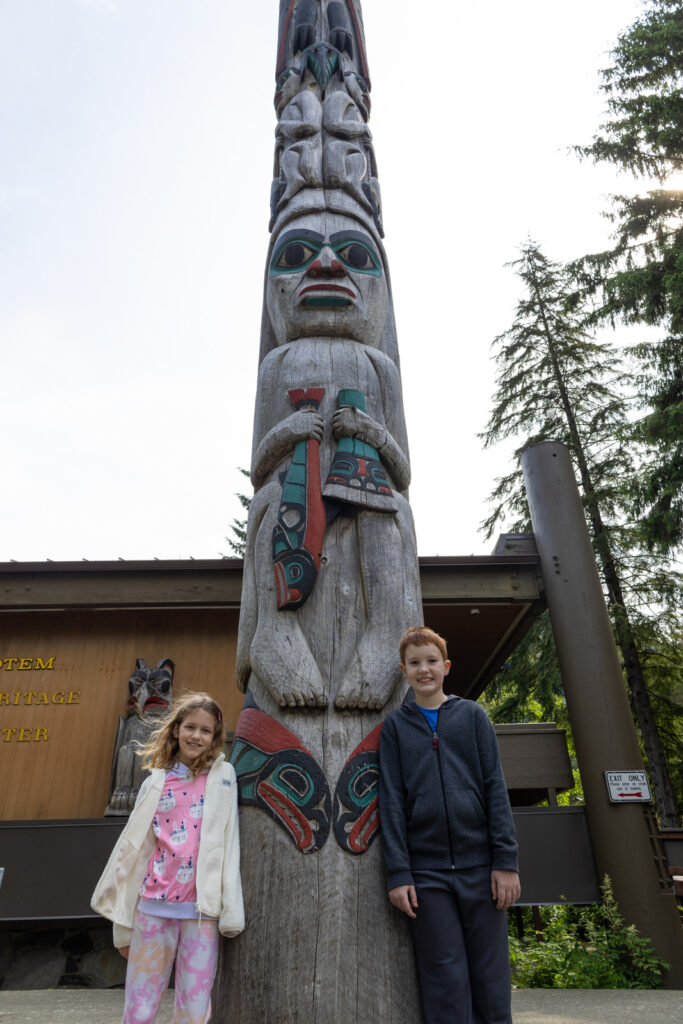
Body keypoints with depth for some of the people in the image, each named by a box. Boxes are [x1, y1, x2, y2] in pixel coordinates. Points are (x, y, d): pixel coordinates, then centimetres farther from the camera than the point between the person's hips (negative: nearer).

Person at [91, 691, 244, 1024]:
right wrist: (123, 925, 12)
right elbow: (133, 848, 10)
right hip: (154, 907, 2)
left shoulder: (223, 776, 1)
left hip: (201, 910, -1)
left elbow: (230, 843, -5)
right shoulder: (155, 783, 5)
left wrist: (231, 912, -10)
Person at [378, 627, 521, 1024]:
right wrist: (398, 872, -5)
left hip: (480, 865, 1)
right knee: (446, 980, 5)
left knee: (491, 974, 8)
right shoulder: (395, 726, 5)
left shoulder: (473, 715, 5)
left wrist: (506, 861, -4)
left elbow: (496, 789, 2)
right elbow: (392, 801, 1)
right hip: (426, 872, 0)